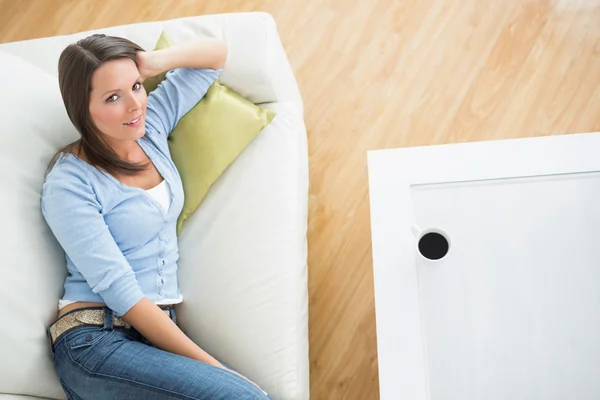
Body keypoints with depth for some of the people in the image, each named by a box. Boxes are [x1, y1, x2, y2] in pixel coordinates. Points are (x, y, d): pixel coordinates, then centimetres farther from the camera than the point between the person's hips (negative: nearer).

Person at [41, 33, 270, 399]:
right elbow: (120, 291, -16)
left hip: (157, 332, 6)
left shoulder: (151, 126, 7)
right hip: (96, 341, -5)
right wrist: (210, 365, -18)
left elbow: (216, 53, 15)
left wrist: (156, 61, -5)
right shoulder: (68, 185, -11)